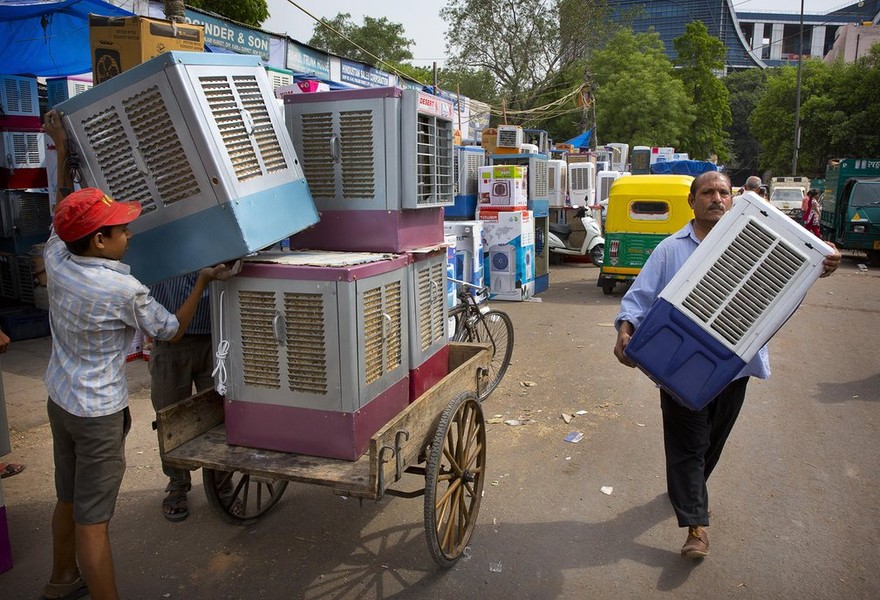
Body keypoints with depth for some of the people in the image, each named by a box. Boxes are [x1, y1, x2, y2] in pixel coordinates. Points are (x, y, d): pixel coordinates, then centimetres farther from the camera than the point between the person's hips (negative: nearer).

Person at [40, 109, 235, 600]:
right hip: (99, 413, -8)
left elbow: (63, 216, 15)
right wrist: (204, 282, 0)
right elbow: (172, 330, -9)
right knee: (93, 520, 0)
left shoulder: (56, 260, -7)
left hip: (59, 399, 8)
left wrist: (62, 151, 19)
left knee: (69, 500, 24)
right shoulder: (125, 290, -25)